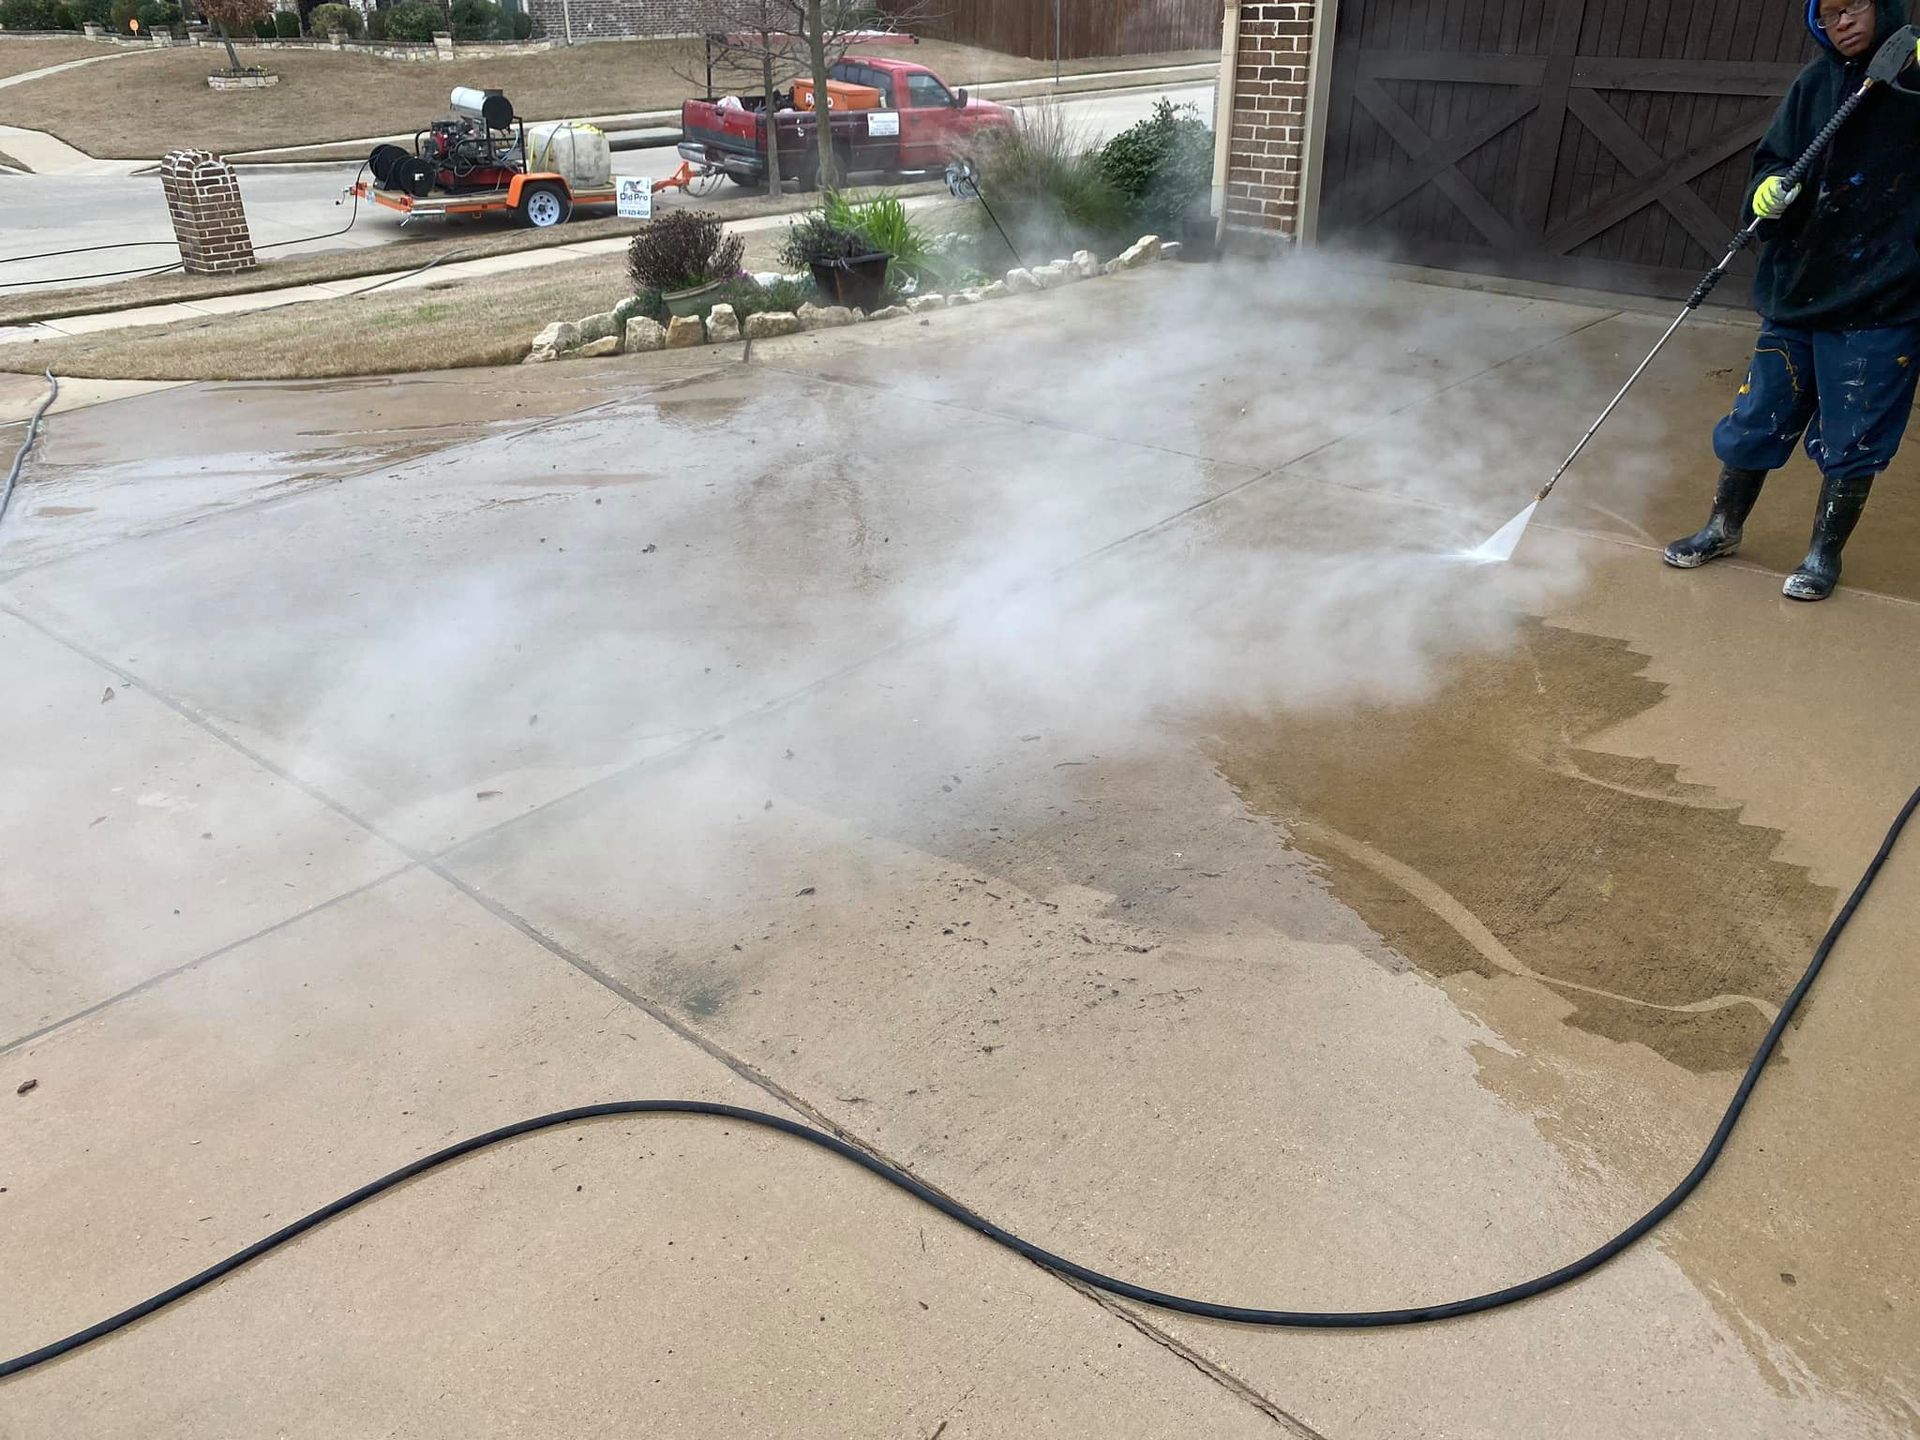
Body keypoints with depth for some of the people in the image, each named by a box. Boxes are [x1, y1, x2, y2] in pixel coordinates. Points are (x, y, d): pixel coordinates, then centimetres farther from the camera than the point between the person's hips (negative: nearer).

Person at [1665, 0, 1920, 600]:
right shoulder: (1815, 84, 7)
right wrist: (1769, 190, -14)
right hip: (1798, 289, 4)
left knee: (1850, 441, 4)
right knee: (1757, 418, 11)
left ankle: (1825, 553, 21)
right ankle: (1724, 529, 29)